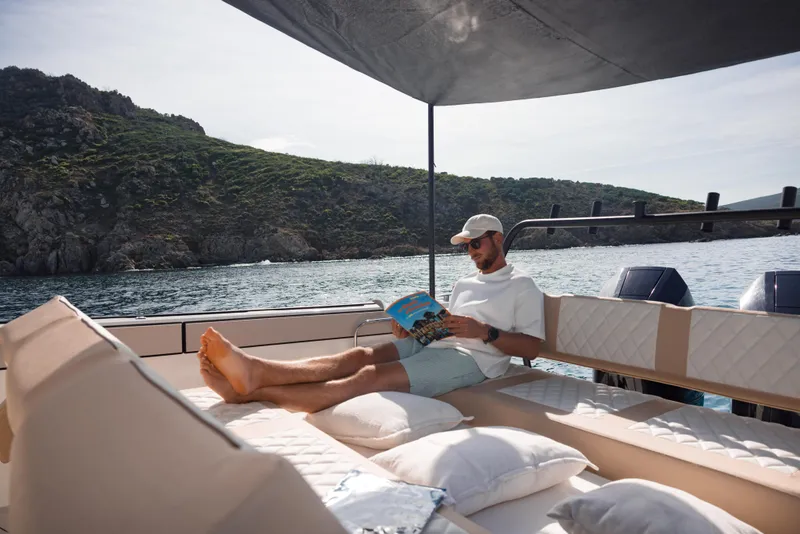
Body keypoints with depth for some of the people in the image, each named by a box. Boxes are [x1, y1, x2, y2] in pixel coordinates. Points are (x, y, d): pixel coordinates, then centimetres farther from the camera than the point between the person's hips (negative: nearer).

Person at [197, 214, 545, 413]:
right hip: (432, 345, 7)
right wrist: (412, 330, 3)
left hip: (471, 358, -7)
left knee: (370, 377, -28)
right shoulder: (465, 283, 29)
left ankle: (251, 392, -39)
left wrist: (484, 331, -16)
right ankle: (255, 371, -38)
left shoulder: (522, 286, 8)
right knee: (359, 356, -21)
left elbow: (531, 347, -2)